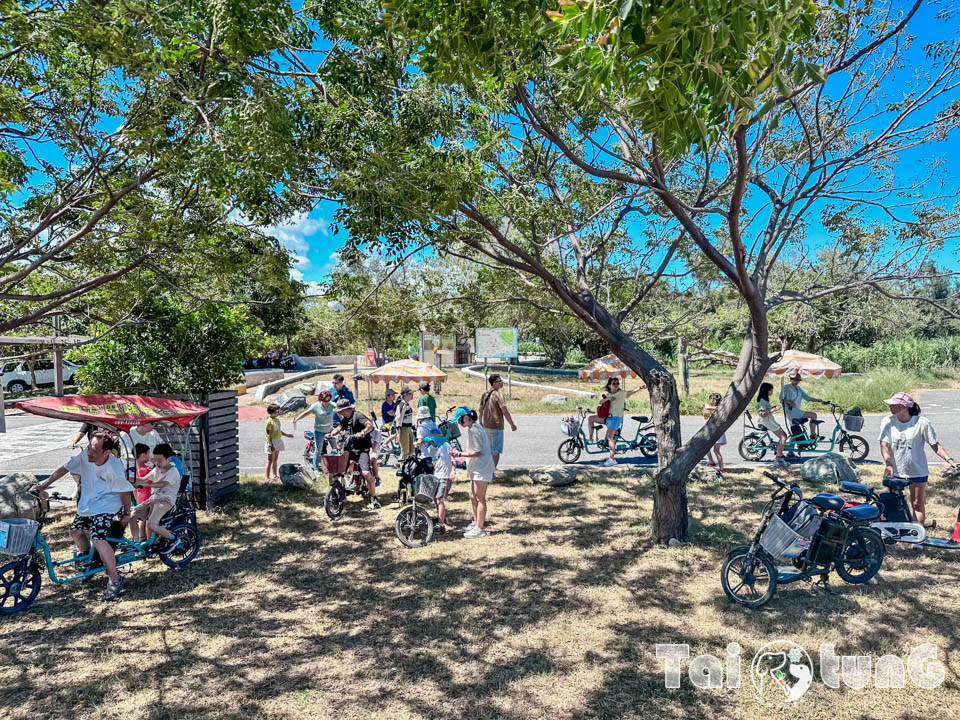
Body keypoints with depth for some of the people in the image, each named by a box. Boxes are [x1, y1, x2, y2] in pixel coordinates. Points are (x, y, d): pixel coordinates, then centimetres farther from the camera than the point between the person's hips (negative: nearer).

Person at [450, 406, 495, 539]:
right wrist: (460, 455, 14)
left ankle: (479, 529, 0)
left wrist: (460, 454, -18)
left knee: (480, 498, -5)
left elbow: (477, 452, -21)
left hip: (482, 468, -10)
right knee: (473, 496, 16)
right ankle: (476, 523, 28)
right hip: (476, 468, 10)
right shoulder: (471, 429, 13)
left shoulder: (473, 430, -18)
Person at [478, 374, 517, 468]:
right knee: (496, 452, -2)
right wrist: (512, 425, -9)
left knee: (488, 450, 22)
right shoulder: (498, 394, -16)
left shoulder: (485, 394, 7)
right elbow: (505, 412, -18)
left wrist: (480, 423, 25)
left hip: (486, 426, 8)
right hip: (496, 426, -8)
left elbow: (481, 410, 14)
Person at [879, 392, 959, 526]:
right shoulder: (887, 421, -7)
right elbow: (884, 445, -11)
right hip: (894, 471, 1)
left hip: (917, 471, -1)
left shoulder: (922, 423, -12)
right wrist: (888, 464, -25)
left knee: (918, 504, 10)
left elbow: (935, 445, -5)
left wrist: (950, 460, -18)